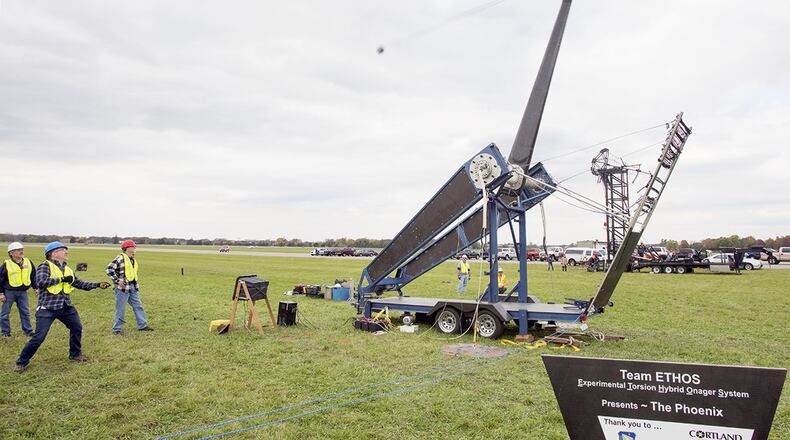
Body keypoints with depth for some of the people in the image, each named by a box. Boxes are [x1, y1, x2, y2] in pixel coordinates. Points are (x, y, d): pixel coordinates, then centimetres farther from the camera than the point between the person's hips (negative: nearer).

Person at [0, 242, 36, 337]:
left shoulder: (28, 262, 4)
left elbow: (33, 276, 15)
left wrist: (36, 288, 12)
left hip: (23, 292, 3)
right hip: (9, 292, -3)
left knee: (25, 312, 8)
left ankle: (28, 330, 17)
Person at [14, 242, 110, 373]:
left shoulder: (67, 269, 14)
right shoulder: (45, 266, -8)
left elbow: (79, 283, 20)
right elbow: (41, 282, -24)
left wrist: (98, 285, 14)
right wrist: (62, 279, -19)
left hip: (66, 306, 7)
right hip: (47, 308, -7)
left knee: (77, 327, 9)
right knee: (39, 336, -7)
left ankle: (75, 354, 30)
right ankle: (22, 362, 12)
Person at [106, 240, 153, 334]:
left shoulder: (133, 259, 13)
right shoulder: (120, 258, -14)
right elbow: (109, 269, -16)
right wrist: (117, 280, -17)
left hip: (133, 287, 8)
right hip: (123, 287, -8)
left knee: (138, 306, 11)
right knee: (120, 309, 0)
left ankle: (142, 326, 18)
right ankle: (116, 329, 12)